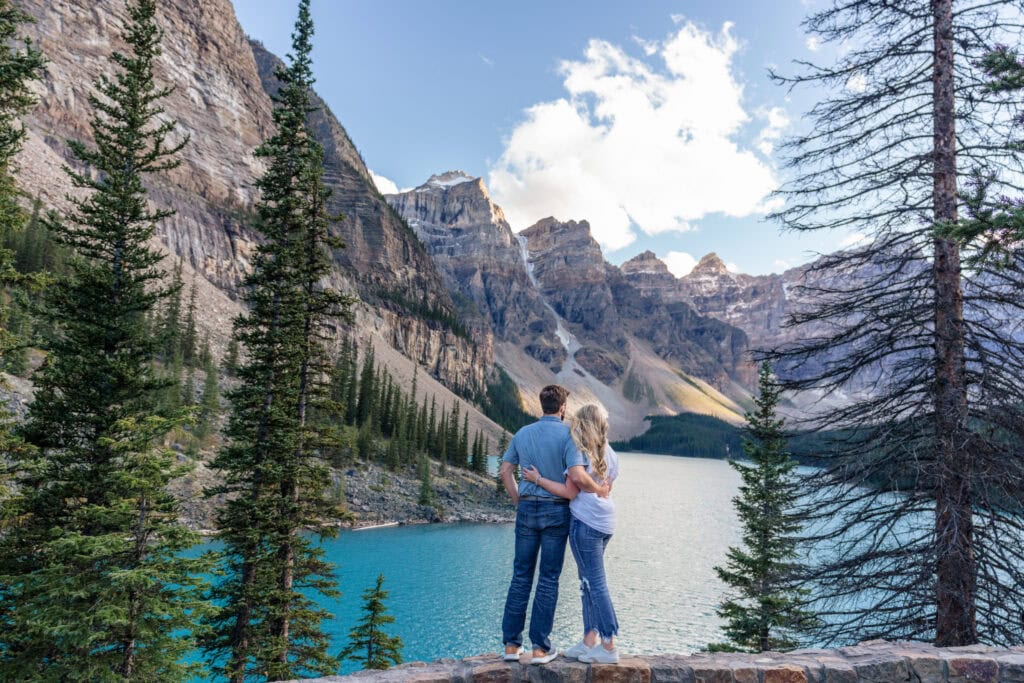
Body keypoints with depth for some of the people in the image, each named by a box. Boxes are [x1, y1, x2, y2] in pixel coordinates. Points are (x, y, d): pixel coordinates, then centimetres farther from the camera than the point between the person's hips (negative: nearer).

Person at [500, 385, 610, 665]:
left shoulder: (522, 433, 4)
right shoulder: (568, 435, -12)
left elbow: (505, 470, 8)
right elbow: (578, 477, -23)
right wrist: (600, 490, -5)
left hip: (527, 509, 4)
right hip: (556, 511, -4)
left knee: (521, 576, 11)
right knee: (548, 579, 5)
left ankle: (511, 644, 14)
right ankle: (540, 647, 10)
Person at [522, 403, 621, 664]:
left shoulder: (580, 452, -11)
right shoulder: (610, 454, 11)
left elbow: (570, 492, -13)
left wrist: (538, 479, -8)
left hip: (585, 522, -8)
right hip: (605, 522, 8)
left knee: (595, 583, -2)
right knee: (588, 582, 15)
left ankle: (609, 647, 4)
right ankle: (589, 640, 19)